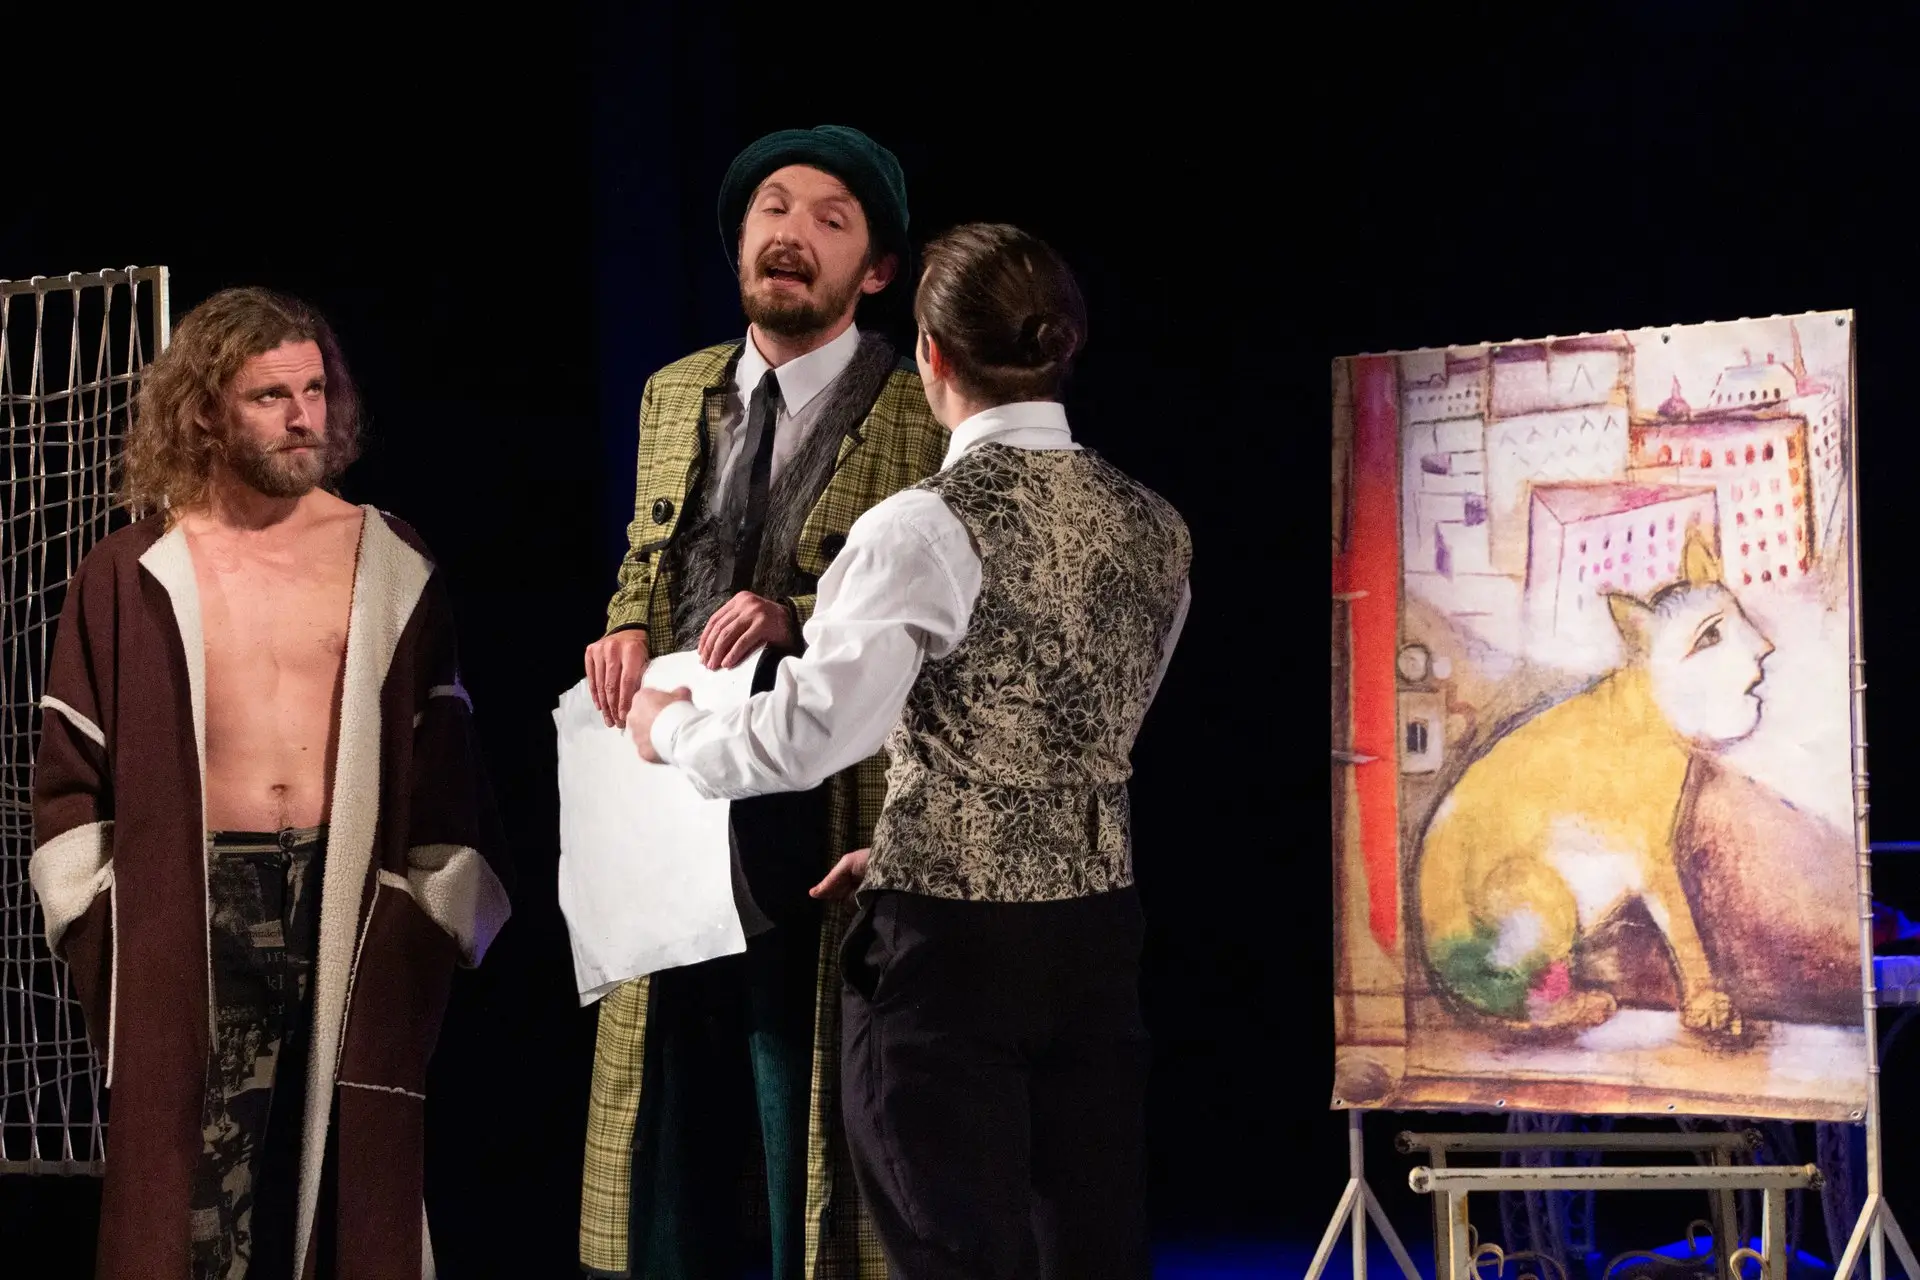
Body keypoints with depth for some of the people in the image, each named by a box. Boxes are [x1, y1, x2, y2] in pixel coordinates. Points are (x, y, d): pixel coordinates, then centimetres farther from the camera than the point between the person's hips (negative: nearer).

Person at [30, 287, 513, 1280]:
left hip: (354, 907, 1)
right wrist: (101, 926, -3)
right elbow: (72, 775, 6)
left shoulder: (390, 566, 8)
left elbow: (443, 762, 9)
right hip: (190, 925, -1)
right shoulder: (130, 577, 4)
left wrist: (436, 921, 2)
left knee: (354, 1193, 3)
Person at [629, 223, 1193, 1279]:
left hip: (950, 951, -6)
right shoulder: (1152, 527, 7)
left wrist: (671, 728, -1)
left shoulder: (928, 529, -14)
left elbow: (805, 735, -20)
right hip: (1097, 939, 6)